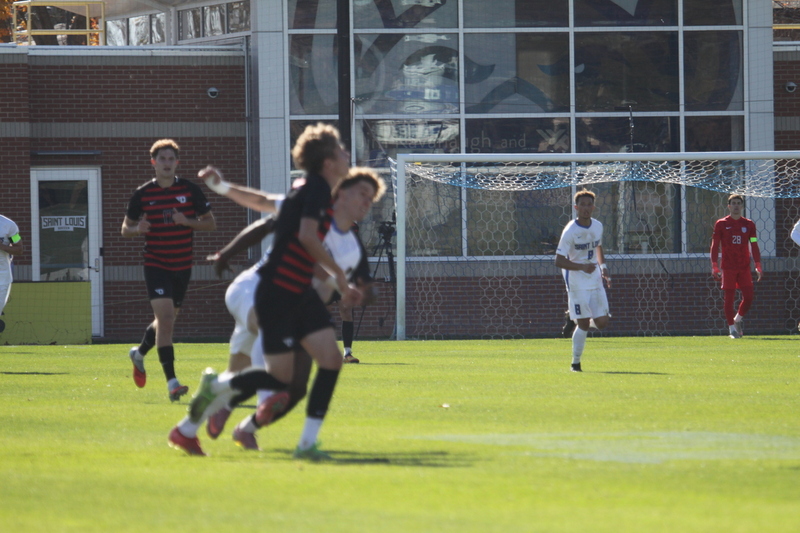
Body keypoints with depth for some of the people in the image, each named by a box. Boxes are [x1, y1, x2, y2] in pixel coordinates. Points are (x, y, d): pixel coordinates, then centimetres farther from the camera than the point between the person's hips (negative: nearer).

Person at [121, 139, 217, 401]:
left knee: (167, 320, 16)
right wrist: (138, 229, -17)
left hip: (182, 266, 3)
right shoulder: (142, 194, -2)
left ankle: (139, 353, 45)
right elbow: (125, 228, 6)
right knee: (165, 318, -17)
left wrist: (187, 222, -15)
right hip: (155, 265, -3)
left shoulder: (190, 190, 0)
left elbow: (210, 223, 4)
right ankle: (171, 381, -19)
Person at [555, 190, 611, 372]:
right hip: (577, 284, -6)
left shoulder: (598, 226, 4)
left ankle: (574, 320, 30)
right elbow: (559, 261, -16)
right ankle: (575, 362, 5)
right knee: (583, 324, -9)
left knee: (602, 322, 1)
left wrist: (603, 267, 8)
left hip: (596, 282, 6)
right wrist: (582, 266, -28)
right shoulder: (570, 231, -15)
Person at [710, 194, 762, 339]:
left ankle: (738, 319, 20)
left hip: (744, 267, 2)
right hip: (728, 267, -2)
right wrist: (715, 266, -8)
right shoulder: (721, 224, 3)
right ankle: (732, 329, 4)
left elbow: (754, 245, 9)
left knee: (748, 297, -4)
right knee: (729, 298, -4)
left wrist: (758, 265, 0)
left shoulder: (749, 224, 9)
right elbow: (715, 246, 1)